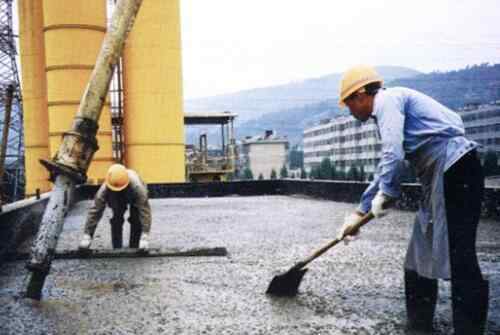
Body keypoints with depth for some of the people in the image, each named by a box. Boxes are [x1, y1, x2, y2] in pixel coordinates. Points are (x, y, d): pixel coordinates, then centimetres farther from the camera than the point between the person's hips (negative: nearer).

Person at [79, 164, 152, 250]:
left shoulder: (137, 187, -47)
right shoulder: (104, 190, -39)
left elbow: (145, 209, -47)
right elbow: (95, 211, -36)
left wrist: (145, 236, -54)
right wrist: (87, 235, -40)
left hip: (134, 198, -2)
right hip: (116, 199, 2)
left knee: (136, 220, -18)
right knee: (116, 220, -14)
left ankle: (134, 248, -2)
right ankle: (116, 248, 2)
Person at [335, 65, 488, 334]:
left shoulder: (388, 99, -7)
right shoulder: (387, 110, 23)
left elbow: (393, 155, -21)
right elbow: (385, 170, 30)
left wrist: (385, 194, -5)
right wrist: (360, 212, 32)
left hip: (455, 171, -10)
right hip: (440, 179, 10)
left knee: (459, 258, -10)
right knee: (418, 260, 14)